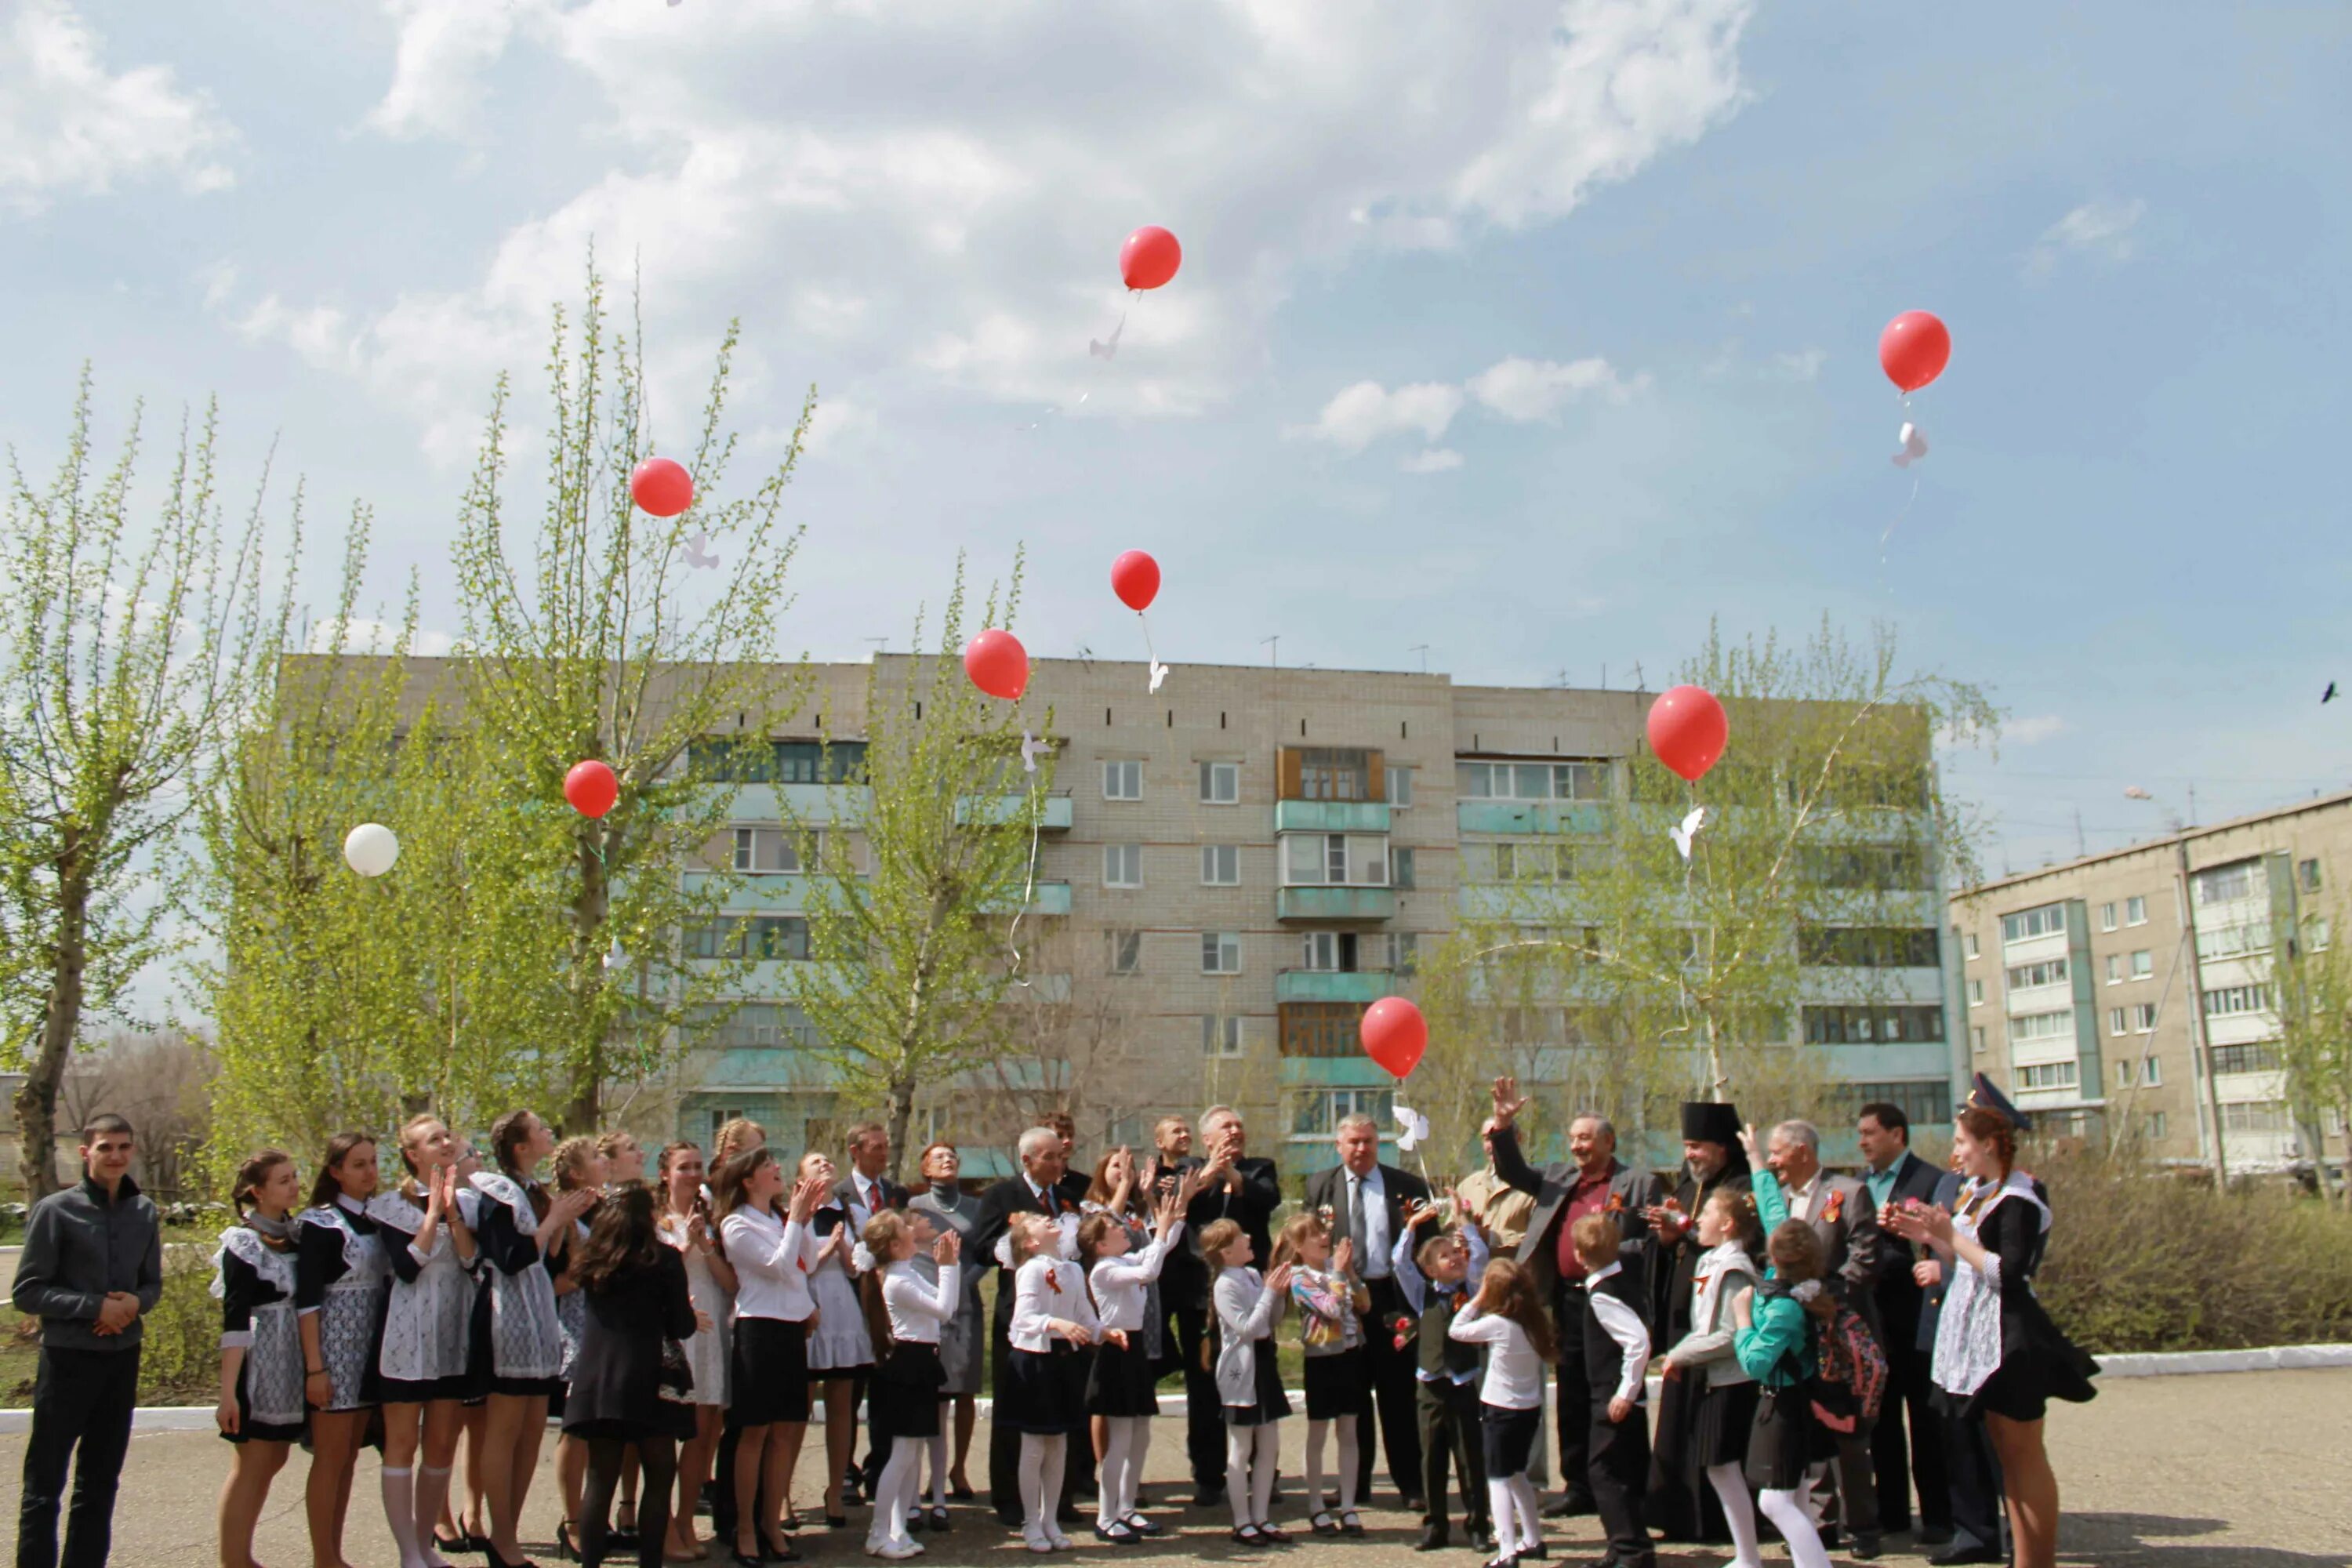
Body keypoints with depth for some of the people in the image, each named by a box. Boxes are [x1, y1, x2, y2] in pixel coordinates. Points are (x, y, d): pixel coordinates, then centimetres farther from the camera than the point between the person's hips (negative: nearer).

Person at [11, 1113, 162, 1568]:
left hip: (123, 1359, 5)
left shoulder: (144, 1211, 4)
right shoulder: (56, 1210, -9)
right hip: (68, 1359, -5)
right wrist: (95, 1307, -17)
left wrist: (136, 1303, -10)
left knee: (100, 1483, 14)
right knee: (45, 1482, 2)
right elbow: (26, 1292, -9)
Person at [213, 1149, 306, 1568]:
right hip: (259, 1364, -7)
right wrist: (228, 1391, -21)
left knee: (272, 1461, 11)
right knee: (250, 1464, -2)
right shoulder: (243, 1242, -10)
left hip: (291, 1361, 7)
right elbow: (234, 1321, -16)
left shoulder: (294, 1234, 9)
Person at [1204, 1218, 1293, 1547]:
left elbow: (1273, 1321, 11)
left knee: (1269, 1448, 12)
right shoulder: (1225, 1285, -16)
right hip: (1241, 1370, -8)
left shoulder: (1254, 1276, 5)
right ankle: (1242, 1523, 12)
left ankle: (1261, 1518, 22)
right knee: (1241, 1451, 3)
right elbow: (1247, 1329, -22)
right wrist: (1270, 1293, -19)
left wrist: (1280, 1293, -5)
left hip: (1264, 1362, 8)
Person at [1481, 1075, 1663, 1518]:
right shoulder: (1559, 1179, 15)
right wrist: (1502, 1126, 3)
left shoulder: (1639, 1184, -1)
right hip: (1569, 1302, 6)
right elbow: (1515, 1173, 16)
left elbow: (1651, 1243, -7)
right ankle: (1578, 1487, 20)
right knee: (1572, 1400, 11)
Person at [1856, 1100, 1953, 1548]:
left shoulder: (1930, 1181, -9)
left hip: (1914, 1322, -7)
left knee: (1927, 1423, 2)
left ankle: (1938, 1516, 10)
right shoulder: (1861, 1184, 13)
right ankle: (1890, 1511, 22)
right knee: (1881, 1420, 12)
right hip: (1873, 1321, 7)